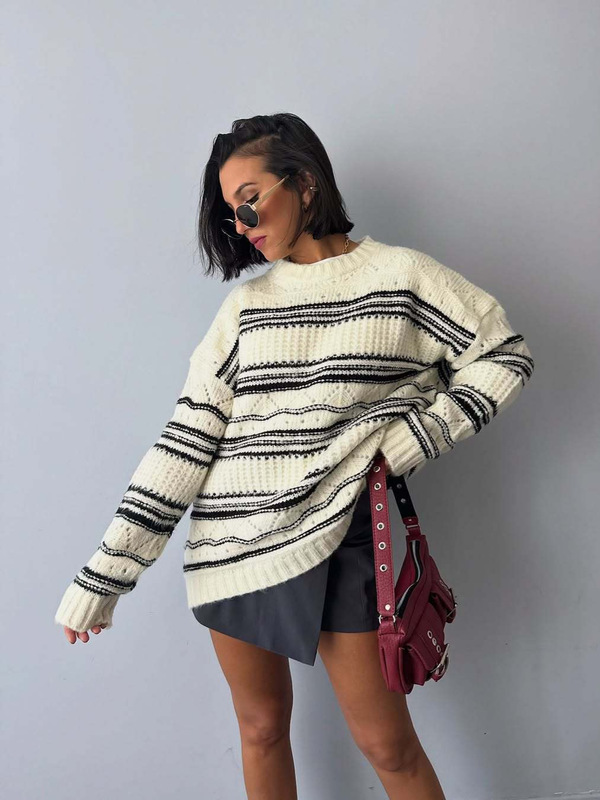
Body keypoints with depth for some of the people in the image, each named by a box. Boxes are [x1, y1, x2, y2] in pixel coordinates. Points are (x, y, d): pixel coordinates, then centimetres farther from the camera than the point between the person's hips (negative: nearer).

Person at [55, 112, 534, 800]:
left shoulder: (400, 275, -1)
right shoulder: (245, 305, 7)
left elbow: (505, 357, 4)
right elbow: (189, 436, 3)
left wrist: (406, 443, -7)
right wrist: (104, 575, -1)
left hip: (338, 538, -3)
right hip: (229, 544, 4)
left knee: (387, 744, 4)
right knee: (261, 729, 14)